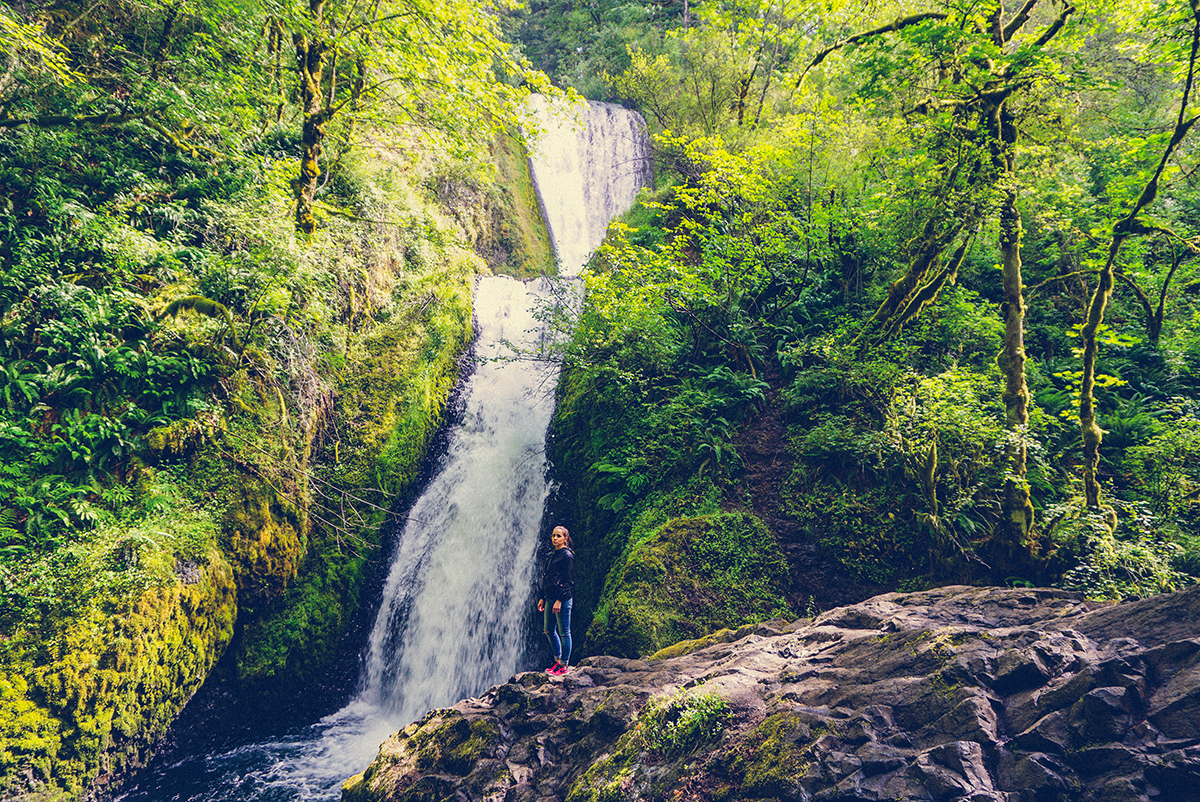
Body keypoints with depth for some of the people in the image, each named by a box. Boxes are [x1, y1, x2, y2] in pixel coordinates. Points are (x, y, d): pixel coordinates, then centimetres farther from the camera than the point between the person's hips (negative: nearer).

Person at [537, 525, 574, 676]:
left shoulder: (567, 556, -9)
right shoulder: (554, 555, 16)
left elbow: (569, 581, -13)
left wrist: (559, 600, -18)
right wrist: (542, 598, 18)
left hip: (563, 598, -9)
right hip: (550, 598, 9)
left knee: (564, 632, -1)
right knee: (548, 630, 13)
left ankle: (564, 665, 6)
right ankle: (557, 661, 24)